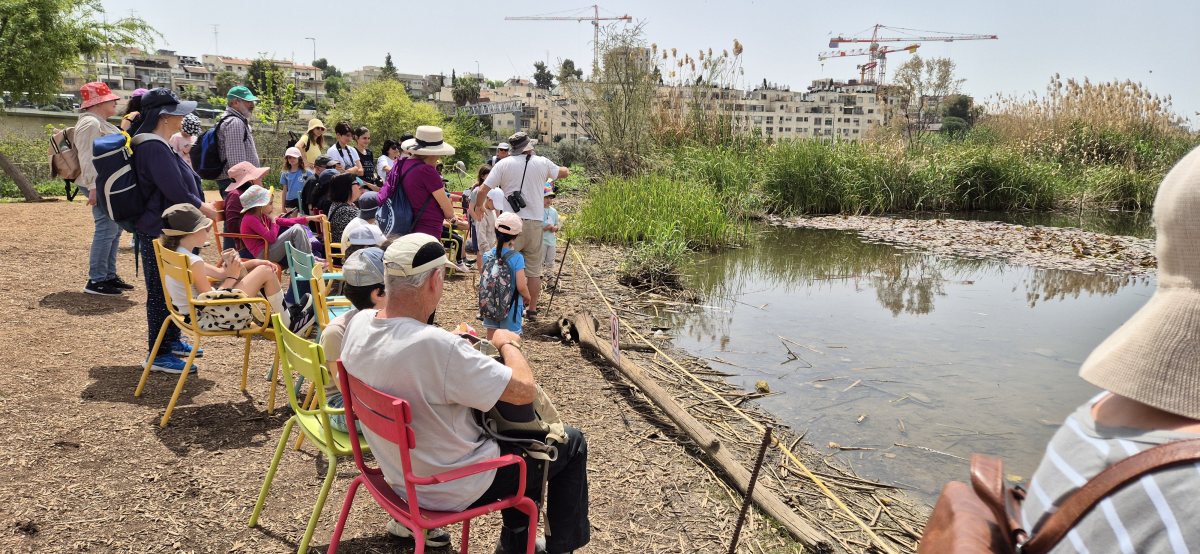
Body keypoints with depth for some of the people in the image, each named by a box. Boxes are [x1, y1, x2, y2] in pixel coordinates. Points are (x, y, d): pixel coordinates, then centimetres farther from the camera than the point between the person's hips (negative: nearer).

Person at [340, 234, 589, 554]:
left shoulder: (358, 324, -12)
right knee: (571, 442, 12)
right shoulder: (438, 347, -37)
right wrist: (509, 343, -10)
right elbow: (525, 390, -28)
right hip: (450, 490, -8)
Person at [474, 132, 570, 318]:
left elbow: (483, 190, -4)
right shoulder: (542, 163, 4)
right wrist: (566, 170, 47)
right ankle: (532, 309, 17)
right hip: (535, 222, 2)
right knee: (534, 269, 11)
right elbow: (563, 173, 23)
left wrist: (478, 207, 15)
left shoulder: (504, 164, -2)